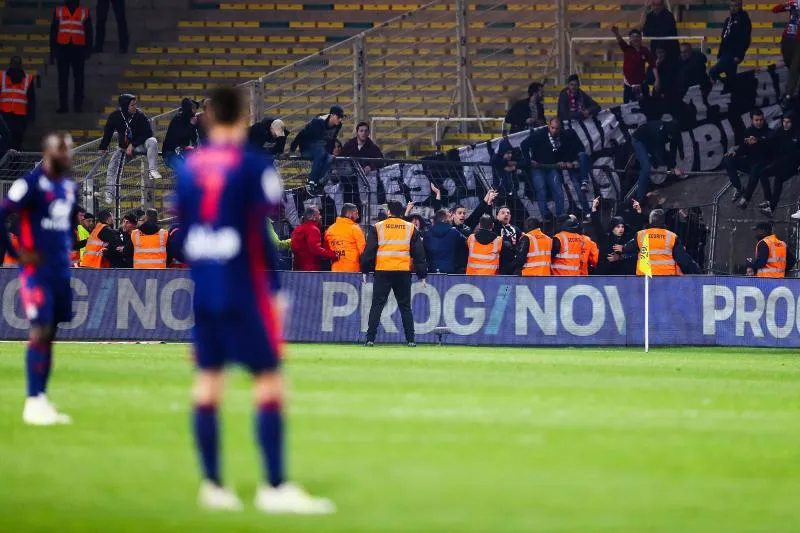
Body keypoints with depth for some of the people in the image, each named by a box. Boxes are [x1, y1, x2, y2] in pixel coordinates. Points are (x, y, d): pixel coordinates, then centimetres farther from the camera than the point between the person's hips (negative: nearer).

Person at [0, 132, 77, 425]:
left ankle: (42, 400, 12)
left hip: (61, 269, 7)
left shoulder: (69, 186, 12)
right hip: (37, 269, -7)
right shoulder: (31, 184, -12)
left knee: (50, 334, 8)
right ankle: (33, 403, -7)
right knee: (40, 332, -10)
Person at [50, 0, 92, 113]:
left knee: (78, 77, 1)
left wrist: (88, 49, 3)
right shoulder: (58, 11, 7)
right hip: (62, 48, 1)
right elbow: (53, 31, 8)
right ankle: (63, 105, 5)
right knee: (63, 78, 2)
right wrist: (53, 50, 5)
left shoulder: (84, 12, 5)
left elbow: (88, 32, 8)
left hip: (78, 49, -1)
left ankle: (78, 104, 6)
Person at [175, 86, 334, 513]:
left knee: (207, 382, 9)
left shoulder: (185, 168, 7)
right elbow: (269, 233, -10)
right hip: (244, 292, -6)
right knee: (269, 382, -3)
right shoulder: (255, 167, -8)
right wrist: (277, 289, -2)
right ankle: (275, 488, -6)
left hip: (200, 291, 6)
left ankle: (212, 484, 11)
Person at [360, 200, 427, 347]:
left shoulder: (378, 227, 3)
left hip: (382, 271, -1)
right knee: (405, 307, 9)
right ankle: (411, 340, 6)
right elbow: (419, 253, 8)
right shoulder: (410, 228, 7)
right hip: (403, 273, 1)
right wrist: (422, 274, 13)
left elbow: (369, 251, 1)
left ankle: (370, 339, -4)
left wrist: (365, 269, 9)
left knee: (377, 306, 2)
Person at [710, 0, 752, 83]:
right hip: (725, 53, 8)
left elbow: (746, 39, -14)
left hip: (734, 54, -8)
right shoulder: (728, 20, 17)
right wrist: (719, 55, 16)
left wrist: (739, 55, -22)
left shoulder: (744, 19, -7)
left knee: (713, 72, -23)